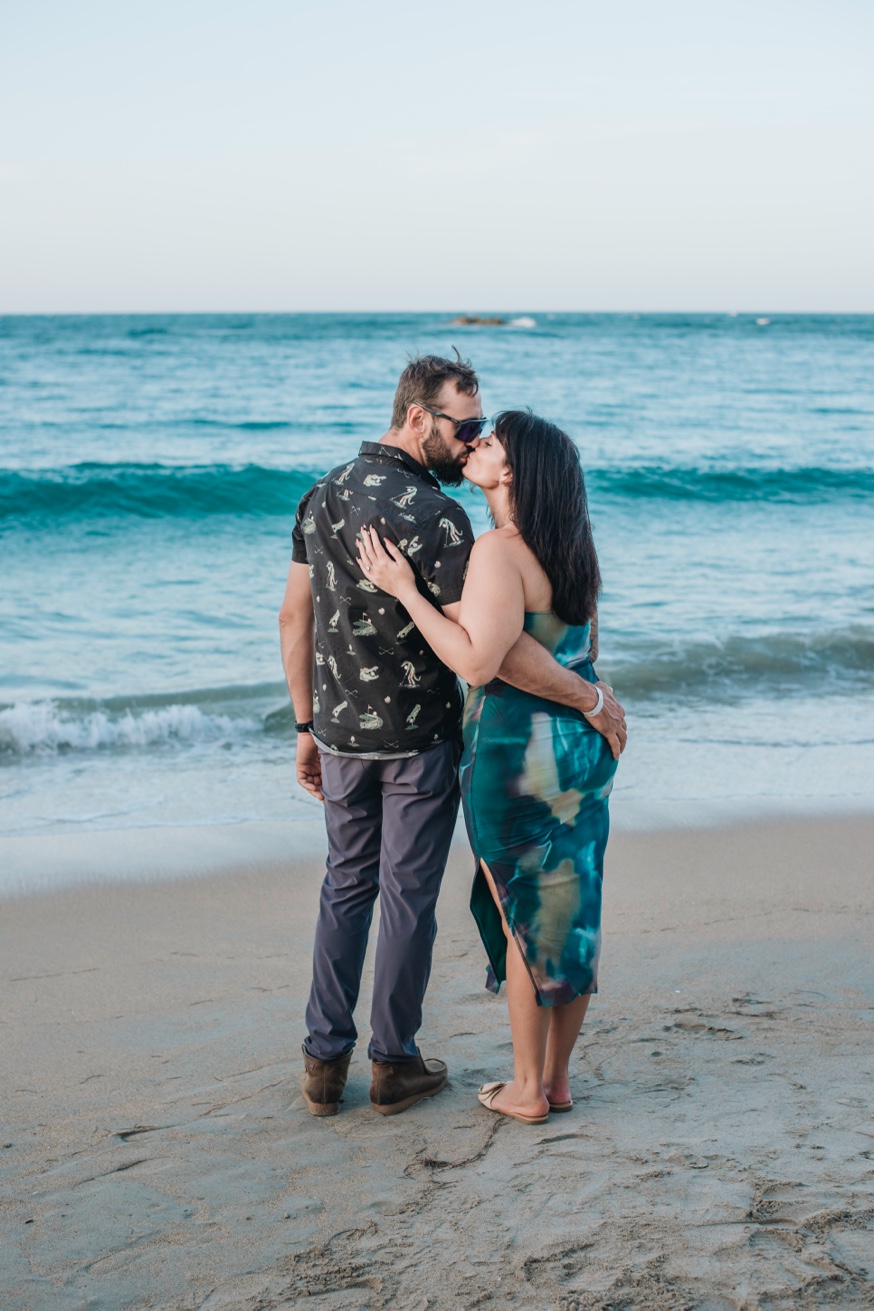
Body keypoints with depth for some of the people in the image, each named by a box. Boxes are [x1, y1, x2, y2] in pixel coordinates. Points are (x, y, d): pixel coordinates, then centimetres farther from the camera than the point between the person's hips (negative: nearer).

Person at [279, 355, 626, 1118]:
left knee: (346, 886, 17)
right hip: (419, 739, -6)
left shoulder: (323, 497, 3)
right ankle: (395, 1065, 18)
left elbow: (296, 618, 7)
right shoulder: (432, 514, -21)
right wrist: (592, 699, -19)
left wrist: (308, 726, 14)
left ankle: (326, 1062, 18)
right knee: (408, 898, 7)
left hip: (341, 733, 6)